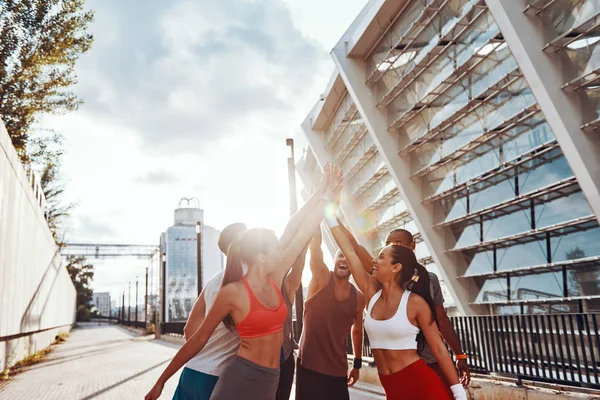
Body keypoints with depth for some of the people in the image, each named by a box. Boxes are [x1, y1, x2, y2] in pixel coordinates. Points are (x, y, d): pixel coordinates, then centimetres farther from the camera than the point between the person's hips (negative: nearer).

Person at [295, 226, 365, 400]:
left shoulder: (358, 297, 2)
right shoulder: (322, 279, -8)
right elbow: (315, 244, -20)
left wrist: (357, 364, 17)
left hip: (339, 371, 4)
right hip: (309, 367, -3)